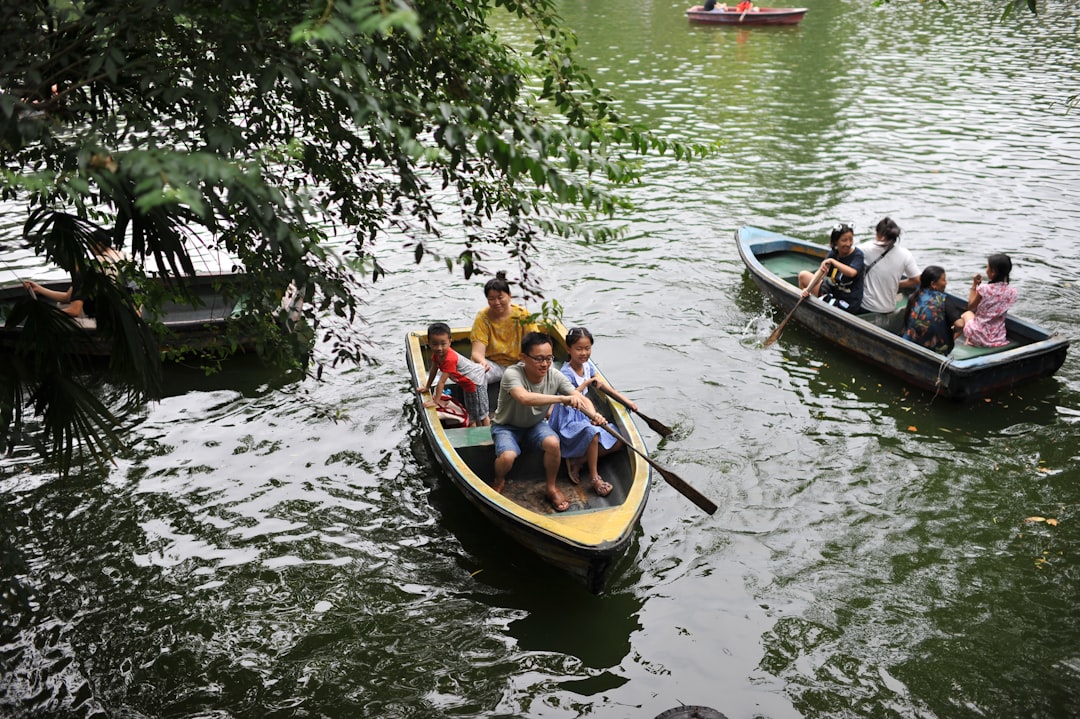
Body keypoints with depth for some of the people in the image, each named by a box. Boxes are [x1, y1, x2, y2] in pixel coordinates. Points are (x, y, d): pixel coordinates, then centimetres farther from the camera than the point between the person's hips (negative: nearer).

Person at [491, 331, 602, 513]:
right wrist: (562, 398, -58)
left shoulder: (554, 376, -16)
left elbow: (581, 399, -22)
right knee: (507, 456, -32)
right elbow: (524, 398, -50)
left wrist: (593, 414, -45)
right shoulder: (512, 374, -31)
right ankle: (499, 482, 6)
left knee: (553, 443, -28)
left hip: (536, 424, 4)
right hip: (507, 426, -3)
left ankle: (551, 489, -2)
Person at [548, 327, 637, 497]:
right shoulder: (566, 373, -19)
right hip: (568, 421, -8)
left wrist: (627, 402, 16)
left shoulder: (587, 365, 4)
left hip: (584, 417, 9)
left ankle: (577, 461, -4)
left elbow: (603, 385, 16)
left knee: (617, 442, -5)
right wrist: (586, 383, -27)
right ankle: (594, 477, -22)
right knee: (592, 433, -39)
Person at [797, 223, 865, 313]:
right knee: (803, 275, 9)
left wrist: (832, 261, -36)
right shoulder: (833, 254, -1)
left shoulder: (857, 254, -17)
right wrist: (808, 288, -23)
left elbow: (852, 273, -37)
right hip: (832, 291, 7)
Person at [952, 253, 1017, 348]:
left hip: (978, 337, -4)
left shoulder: (983, 289, -21)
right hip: (999, 338, 4)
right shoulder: (1012, 291, -8)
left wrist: (974, 285, 3)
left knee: (967, 314, 31)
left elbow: (971, 307, -2)